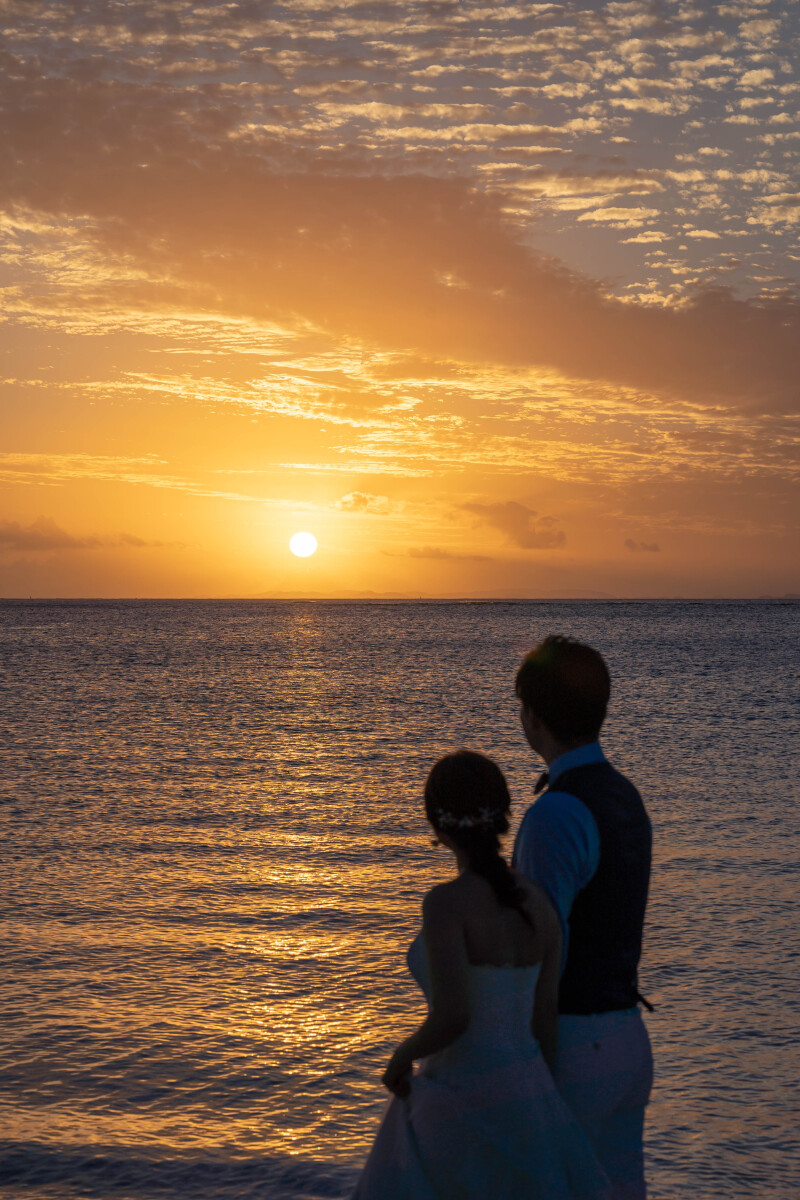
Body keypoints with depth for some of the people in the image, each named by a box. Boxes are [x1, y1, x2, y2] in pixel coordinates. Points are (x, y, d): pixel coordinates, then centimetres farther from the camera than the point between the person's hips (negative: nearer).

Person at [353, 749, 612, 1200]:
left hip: (463, 1108, -7)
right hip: (522, 1093, 7)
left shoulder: (447, 903, -19)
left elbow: (452, 1017, -26)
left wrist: (402, 1056, -5)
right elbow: (545, 1018, 7)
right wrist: (543, 1112, 18)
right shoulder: (539, 903, 3)